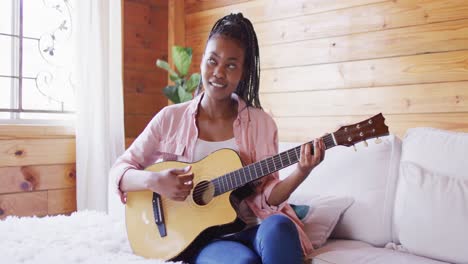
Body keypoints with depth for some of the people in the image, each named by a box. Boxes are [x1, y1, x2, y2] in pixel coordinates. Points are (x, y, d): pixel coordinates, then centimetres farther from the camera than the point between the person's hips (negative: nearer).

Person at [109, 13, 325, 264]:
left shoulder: (261, 123, 1)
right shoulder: (170, 118, 0)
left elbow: (266, 197, -1)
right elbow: (119, 170, 3)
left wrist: (301, 172, -20)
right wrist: (153, 181, -17)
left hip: (248, 230, 2)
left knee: (278, 226, -34)